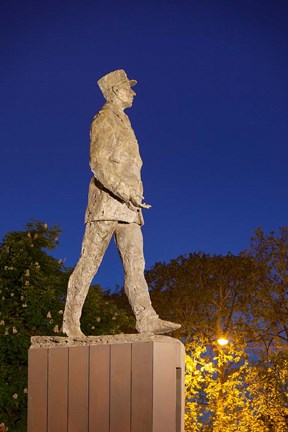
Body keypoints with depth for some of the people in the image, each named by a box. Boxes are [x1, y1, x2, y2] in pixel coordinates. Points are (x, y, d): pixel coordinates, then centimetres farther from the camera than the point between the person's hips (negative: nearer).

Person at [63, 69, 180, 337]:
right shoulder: (104, 120, -3)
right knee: (89, 262, -6)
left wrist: (132, 196, 18)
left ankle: (147, 320, -13)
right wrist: (127, 193, -22)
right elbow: (98, 163, -15)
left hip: (127, 207, 9)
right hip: (106, 203, -9)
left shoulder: (122, 122, 24)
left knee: (135, 264, -4)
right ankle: (70, 320, -2)